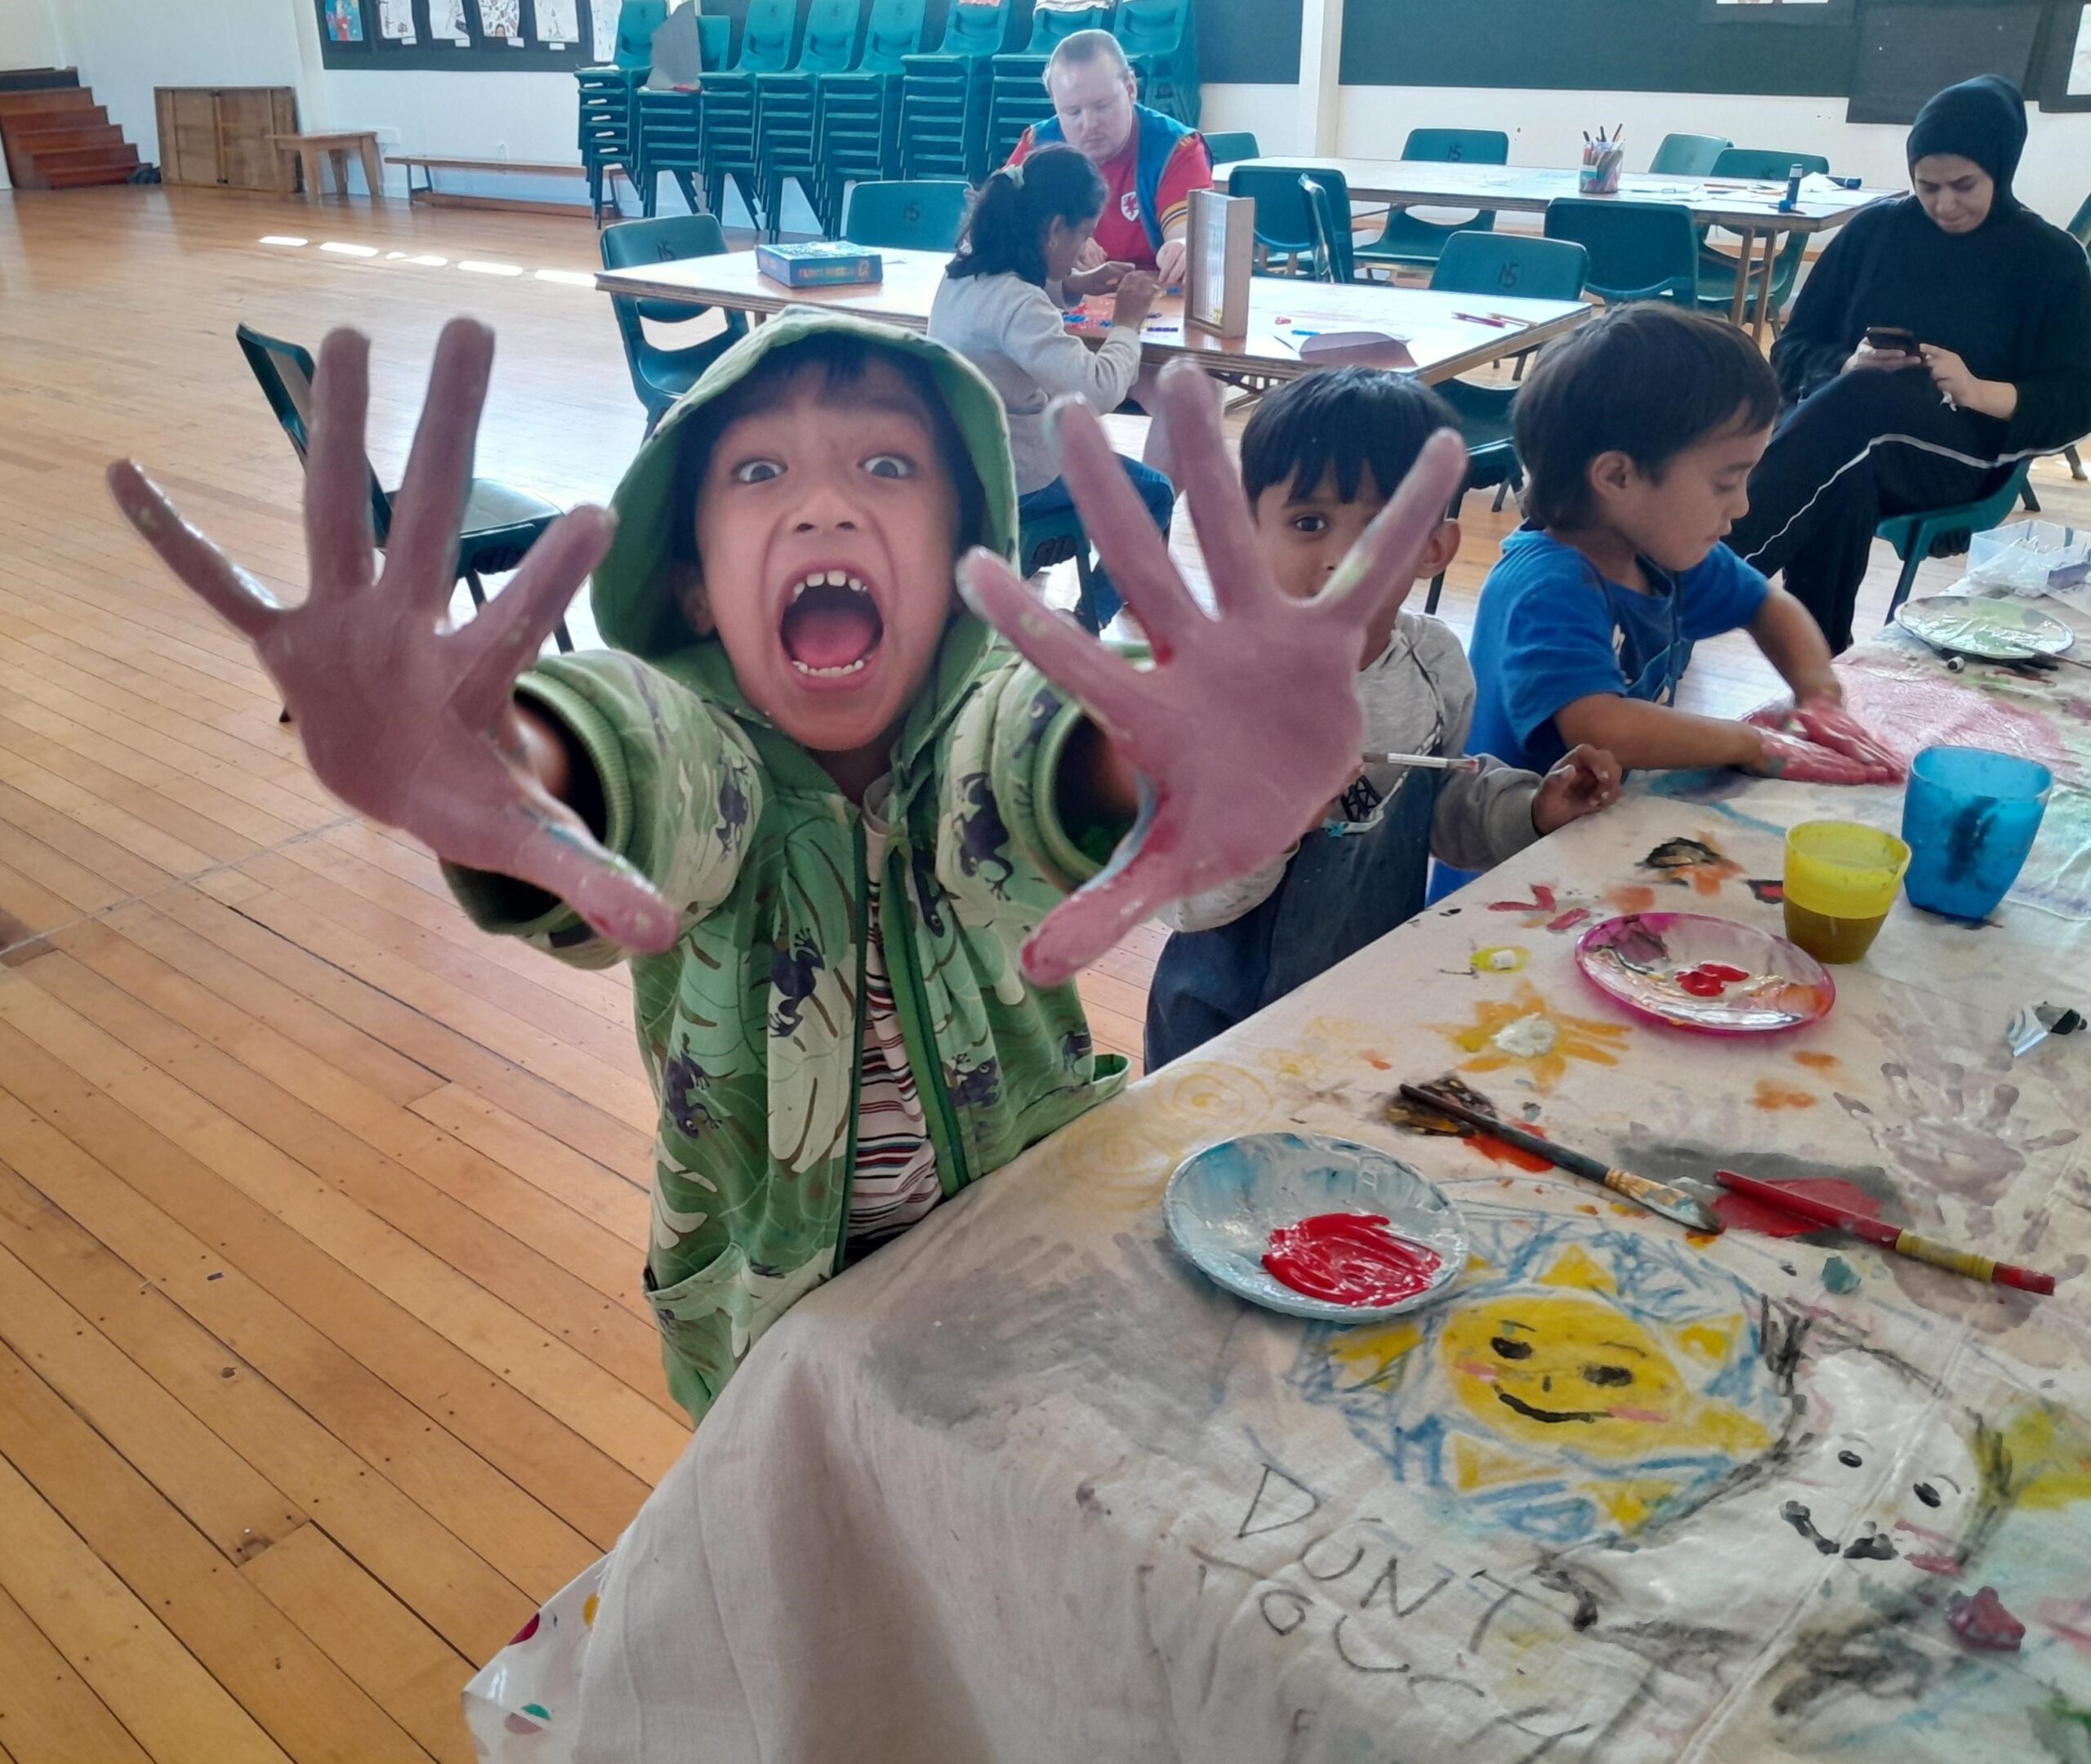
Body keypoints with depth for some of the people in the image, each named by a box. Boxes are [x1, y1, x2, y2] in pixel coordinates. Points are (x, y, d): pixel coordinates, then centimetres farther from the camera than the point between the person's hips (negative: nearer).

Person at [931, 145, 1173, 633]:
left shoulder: (965, 273, -2)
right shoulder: (1015, 302, -29)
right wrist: (1127, 323, -18)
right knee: (1155, 493, 9)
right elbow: (1101, 389, -35)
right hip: (1005, 483, -9)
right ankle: (1091, 619, 15)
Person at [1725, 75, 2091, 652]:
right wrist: (1846, 365, -12)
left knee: (1862, 401, -38)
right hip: (1844, 429, 2)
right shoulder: (1876, 229, 12)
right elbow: (1792, 350, 12)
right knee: (1839, 482, -40)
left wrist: (1981, 391, -16)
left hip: (1964, 448, -2)